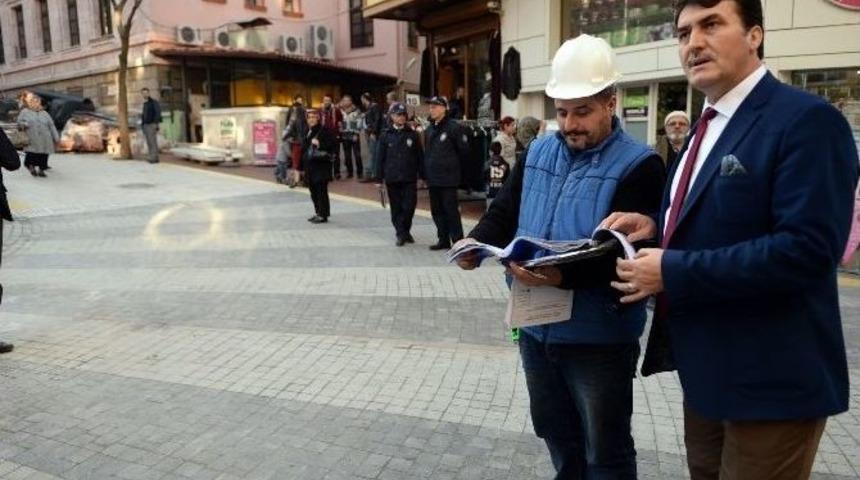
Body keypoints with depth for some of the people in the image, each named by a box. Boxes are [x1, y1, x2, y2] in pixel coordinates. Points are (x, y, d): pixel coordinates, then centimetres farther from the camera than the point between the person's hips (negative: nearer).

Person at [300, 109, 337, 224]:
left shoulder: (324, 131, -7)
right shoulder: (308, 133, 14)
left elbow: (333, 143, -14)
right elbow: (304, 150, 17)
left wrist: (320, 144, -22)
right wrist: (302, 167, 17)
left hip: (321, 166, -8)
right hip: (310, 166, 8)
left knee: (321, 191, -5)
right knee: (313, 191, 13)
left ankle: (323, 215, 0)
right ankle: (318, 212, 23)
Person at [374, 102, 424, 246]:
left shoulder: (413, 134, 4)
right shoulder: (385, 136, 3)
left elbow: (420, 156, 5)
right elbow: (380, 158, 4)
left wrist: (422, 175, 2)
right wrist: (379, 178, 1)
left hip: (410, 178, 0)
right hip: (392, 178, 0)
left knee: (409, 206, -3)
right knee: (396, 208, 5)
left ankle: (404, 231, 18)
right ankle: (401, 234, 16)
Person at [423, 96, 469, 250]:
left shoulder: (453, 128, -9)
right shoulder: (429, 130, 13)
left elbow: (464, 150, -5)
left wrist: (454, 166, 4)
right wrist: (427, 171, 11)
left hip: (448, 178, -7)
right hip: (433, 178, 7)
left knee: (451, 209, -5)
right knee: (437, 210, 11)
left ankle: (457, 241, 2)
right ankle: (443, 240, 20)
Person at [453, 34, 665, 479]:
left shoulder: (638, 165, -13)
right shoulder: (537, 153, 7)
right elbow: (504, 212, 9)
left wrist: (564, 276, -36)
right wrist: (477, 244, -12)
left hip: (599, 337, -6)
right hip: (537, 326, 6)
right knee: (556, 432, 25)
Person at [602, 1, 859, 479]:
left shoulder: (807, 120, -18)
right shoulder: (709, 126, 11)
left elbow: (806, 248, -28)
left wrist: (673, 272, -25)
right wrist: (657, 225, 0)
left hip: (768, 377, -9)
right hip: (705, 366, 9)